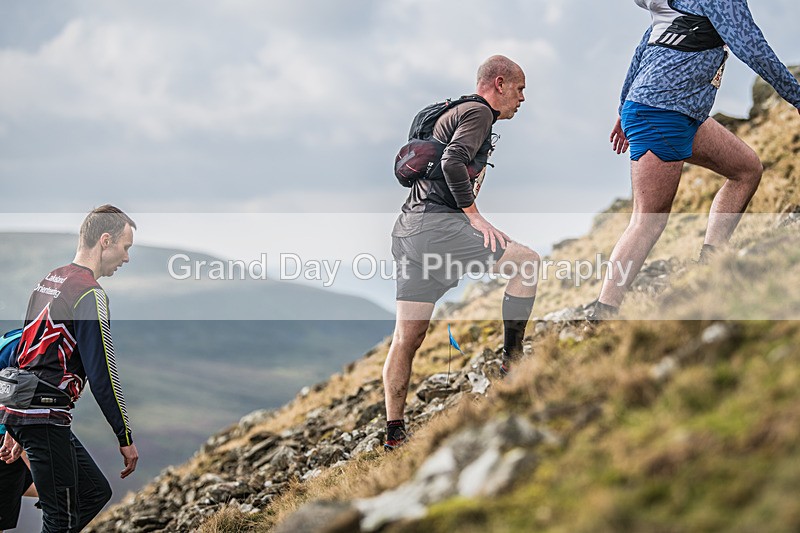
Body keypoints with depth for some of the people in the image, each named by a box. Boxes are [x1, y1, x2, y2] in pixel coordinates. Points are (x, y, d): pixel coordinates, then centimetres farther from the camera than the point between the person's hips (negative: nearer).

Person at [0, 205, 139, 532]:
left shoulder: (49, 281, 16)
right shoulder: (89, 293, -13)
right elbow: (102, 374, -16)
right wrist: (126, 438, -11)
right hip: (45, 419, -10)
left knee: (96, 492, 14)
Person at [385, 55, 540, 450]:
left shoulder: (454, 112, 30)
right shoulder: (479, 112, -1)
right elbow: (453, 161, -18)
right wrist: (475, 216, -16)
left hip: (408, 227, 10)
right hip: (435, 223, -10)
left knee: (408, 336, 7)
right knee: (526, 261, -13)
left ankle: (393, 432, 7)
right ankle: (512, 362, -12)